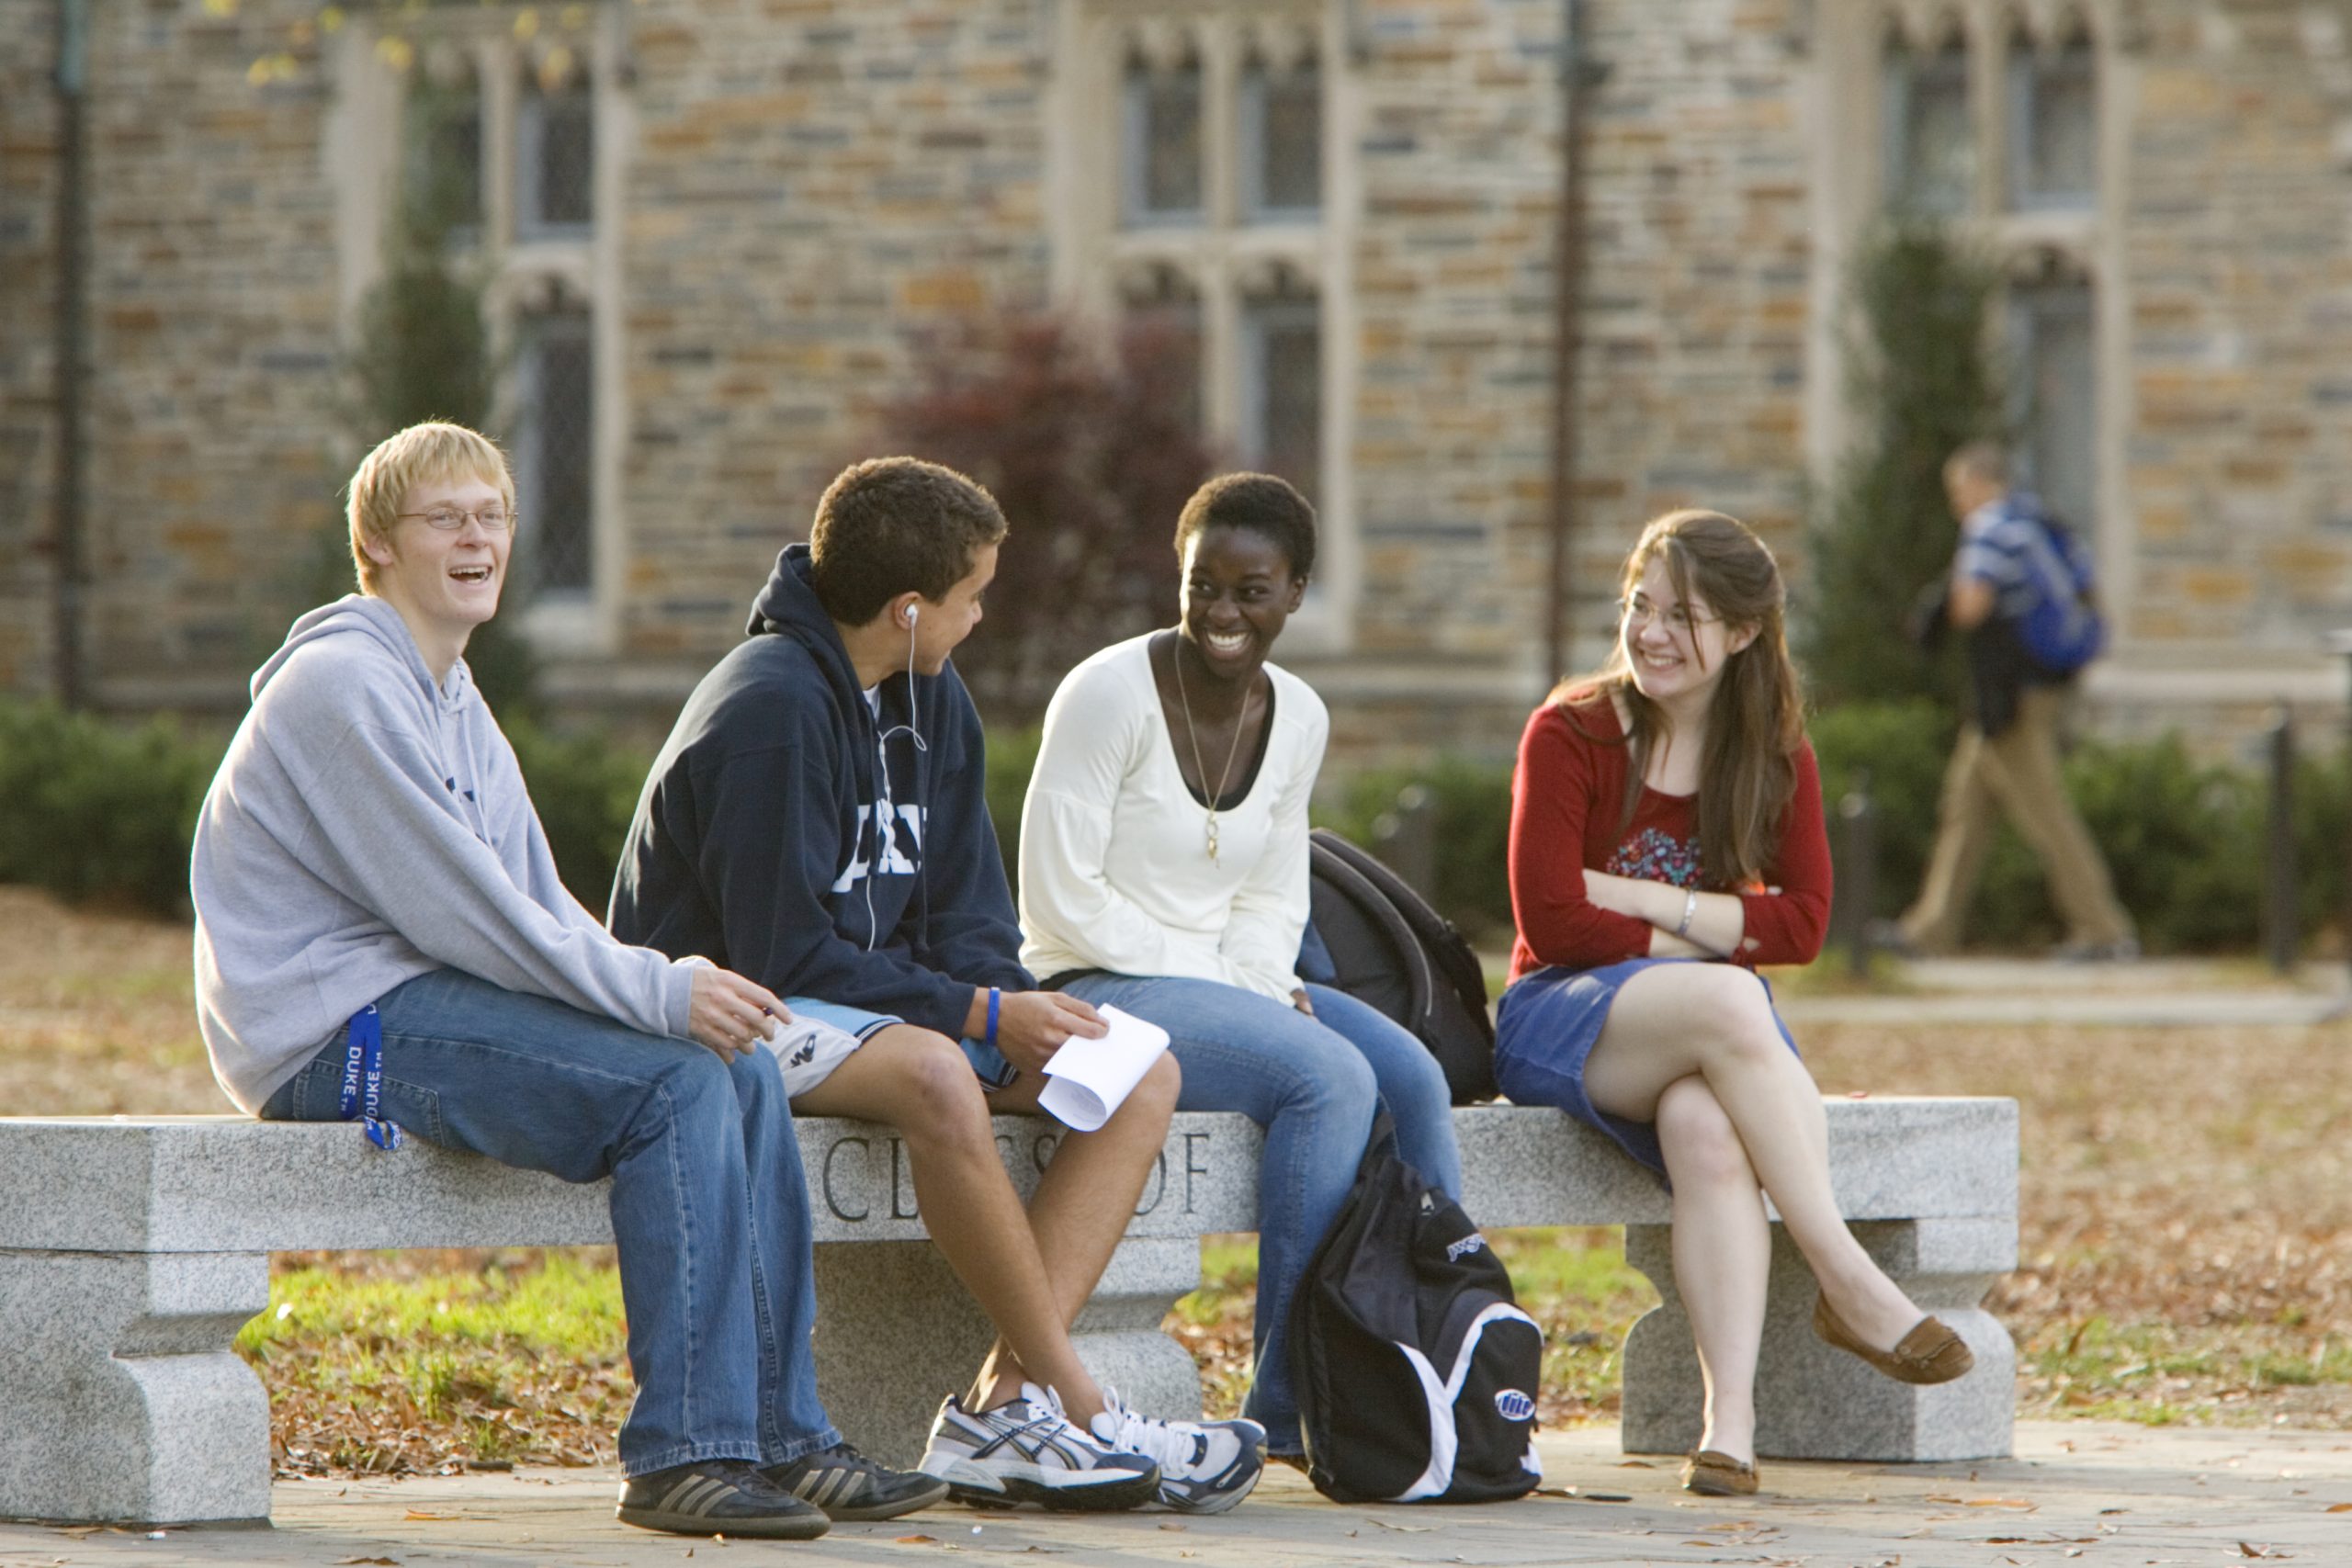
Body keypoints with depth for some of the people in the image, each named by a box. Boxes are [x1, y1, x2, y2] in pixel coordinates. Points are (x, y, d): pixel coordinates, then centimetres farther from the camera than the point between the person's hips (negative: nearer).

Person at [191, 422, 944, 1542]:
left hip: (426, 996, 10)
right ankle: (683, 1455, -21)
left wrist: (675, 987, -3)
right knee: (676, 1086, -22)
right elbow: (458, 910, -18)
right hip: (337, 1030, -10)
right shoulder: (343, 684, -12)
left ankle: (781, 1438, -1)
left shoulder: (451, 699, 20)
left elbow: (536, 906, 16)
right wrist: (663, 994, -17)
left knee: (742, 1073, -3)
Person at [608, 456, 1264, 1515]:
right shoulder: (772, 710, -19)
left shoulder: (932, 703, 9)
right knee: (935, 1075, -39)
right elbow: (782, 953, -22)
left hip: (881, 1001, 9)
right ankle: (1079, 1410, -29)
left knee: (1142, 1076, -8)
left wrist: (1017, 1005, -11)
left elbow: (963, 911, 11)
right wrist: (982, 1016, -23)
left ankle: (1005, 1401, -23)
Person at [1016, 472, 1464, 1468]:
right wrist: (1226, 991, -15)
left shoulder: (1298, 719, 8)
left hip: (1228, 986, 7)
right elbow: (1063, 900, -14)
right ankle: (1289, 1406, -25)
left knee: (1413, 1078, -19)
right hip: (1100, 994, -7)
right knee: (1330, 1078, -28)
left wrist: (1259, 981, -6)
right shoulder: (1112, 694, -12)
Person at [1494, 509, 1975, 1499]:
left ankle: (1730, 1416, -45)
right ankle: (1847, 1285, -34)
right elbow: (1553, 920, -10)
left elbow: (1801, 926, -2)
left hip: (1710, 1028, 3)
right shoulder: (1569, 736, -3)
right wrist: (1708, 937, -9)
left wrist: (1647, 900, -12)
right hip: (1564, 1016, -3)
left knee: (1706, 1128, -36)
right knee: (1725, 999, -37)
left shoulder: (1776, 757, 8)